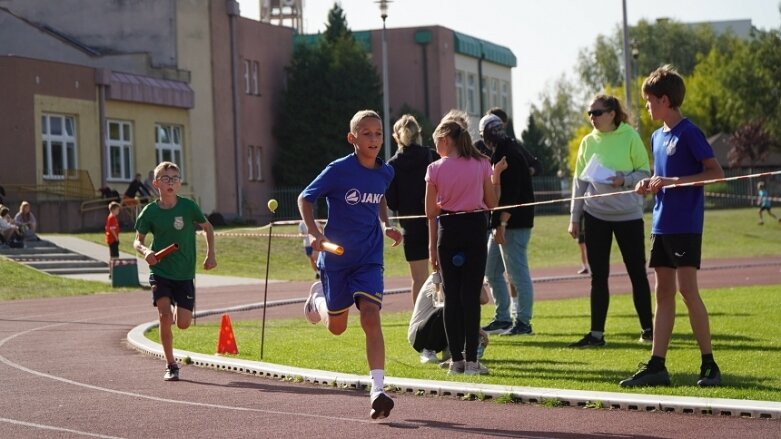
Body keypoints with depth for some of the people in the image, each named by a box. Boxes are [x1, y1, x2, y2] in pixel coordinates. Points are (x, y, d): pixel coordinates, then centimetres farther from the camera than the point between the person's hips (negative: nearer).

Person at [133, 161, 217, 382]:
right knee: (164, 316, -16)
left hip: (184, 273, 0)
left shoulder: (188, 206, -7)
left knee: (183, 324, -3)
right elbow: (137, 241, 4)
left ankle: (176, 312, 36)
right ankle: (170, 366, -4)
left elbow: (207, 227, 9)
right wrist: (145, 251, -18)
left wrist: (211, 254, 0)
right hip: (160, 271, 0)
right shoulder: (149, 211, -6)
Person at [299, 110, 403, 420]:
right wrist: (314, 233, -20)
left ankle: (378, 391, -20)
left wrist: (385, 226, 6)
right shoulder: (338, 170, -14)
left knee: (371, 318, -17)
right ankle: (319, 297, 50)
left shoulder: (385, 173, 1)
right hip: (336, 257, -2)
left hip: (369, 259, 2)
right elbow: (305, 199, -5)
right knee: (337, 327, 13)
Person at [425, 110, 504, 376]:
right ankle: (471, 360, -4)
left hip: (448, 231, 0)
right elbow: (491, 204, 6)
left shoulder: (436, 169, -2)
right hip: (475, 228, 0)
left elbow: (431, 212, 1)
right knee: (471, 295, 0)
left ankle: (456, 359, 7)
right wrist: (496, 175, 20)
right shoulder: (481, 164, 2)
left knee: (452, 296, 6)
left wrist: (433, 248, 7)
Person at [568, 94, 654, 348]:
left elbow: (645, 173, -3)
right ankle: (596, 334, 6)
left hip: (628, 214, -3)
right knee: (598, 276, 3)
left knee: (637, 272, 5)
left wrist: (625, 180, -22)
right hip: (595, 215, 3)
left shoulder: (630, 137, -6)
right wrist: (574, 218, 7)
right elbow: (579, 181, 9)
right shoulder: (588, 142, 5)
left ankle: (648, 328, 16)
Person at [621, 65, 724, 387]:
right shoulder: (657, 136, 14)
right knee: (663, 292, 7)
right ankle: (656, 365, 8)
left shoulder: (688, 132, -10)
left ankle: (709, 364, -4)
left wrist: (672, 181, -18)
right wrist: (650, 185, 3)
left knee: (687, 289, -10)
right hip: (661, 224, 8)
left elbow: (716, 173, -14)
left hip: (685, 225, -8)